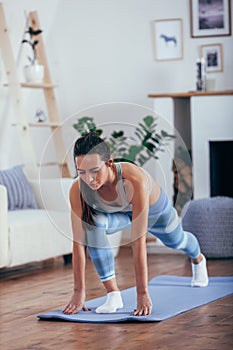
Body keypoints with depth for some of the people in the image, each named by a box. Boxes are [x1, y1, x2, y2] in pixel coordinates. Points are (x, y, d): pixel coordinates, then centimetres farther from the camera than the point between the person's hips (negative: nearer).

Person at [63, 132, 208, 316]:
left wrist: (143, 294, -47)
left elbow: (138, 242, -48)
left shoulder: (134, 180, -48)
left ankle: (198, 259, 66)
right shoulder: (78, 189, -37)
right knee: (92, 224, -32)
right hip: (118, 213, 1)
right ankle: (113, 294, -19)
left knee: (176, 241, 27)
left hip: (154, 207, -1)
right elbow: (79, 243, -32)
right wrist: (79, 292, -33)